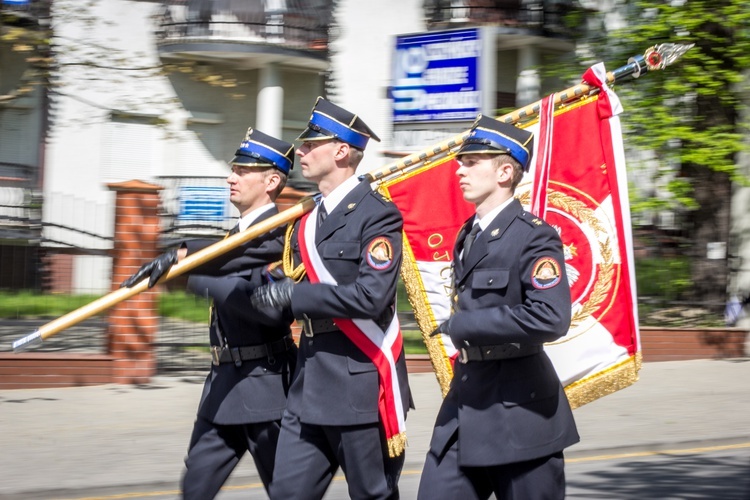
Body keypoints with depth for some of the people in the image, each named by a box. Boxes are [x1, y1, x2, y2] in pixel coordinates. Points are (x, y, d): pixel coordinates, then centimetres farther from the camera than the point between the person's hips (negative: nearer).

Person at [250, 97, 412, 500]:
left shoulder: (377, 215, -11)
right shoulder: (307, 221, 15)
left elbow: (371, 296, -22)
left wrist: (293, 295, -18)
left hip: (361, 386, -8)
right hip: (309, 385, 8)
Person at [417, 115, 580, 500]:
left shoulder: (534, 237, -13)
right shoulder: (467, 236, 14)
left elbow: (551, 318, -26)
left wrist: (464, 324, -20)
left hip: (520, 410, -8)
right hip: (466, 400, 8)